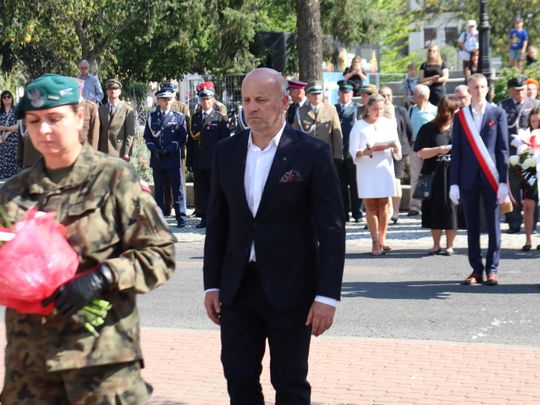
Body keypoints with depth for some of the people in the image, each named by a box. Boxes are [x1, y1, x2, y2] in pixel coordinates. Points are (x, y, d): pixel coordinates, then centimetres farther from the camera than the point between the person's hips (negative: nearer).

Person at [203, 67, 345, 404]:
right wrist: (212, 284, 7)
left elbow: (331, 228, -9)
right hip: (237, 286, 4)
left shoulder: (313, 153, -7)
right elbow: (217, 222, 11)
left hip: (290, 288, -4)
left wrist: (327, 295, -13)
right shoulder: (226, 151, 6)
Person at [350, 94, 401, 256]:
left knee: (383, 204, 3)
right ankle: (375, 242, -1)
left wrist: (394, 147, -13)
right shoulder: (359, 126, 2)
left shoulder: (389, 123, 10)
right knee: (370, 205, -2)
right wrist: (367, 152, -21)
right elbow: (353, 151, -3)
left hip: (385, 168, 2)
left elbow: (397, 148, 10)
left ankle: (382, 240, 9)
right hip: (366, 169, -2)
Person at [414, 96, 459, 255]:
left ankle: (449, 246, 12)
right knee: (435, 211, 5)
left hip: (454, 175, 1)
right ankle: (436, 245, 19)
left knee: (452, 211, 1)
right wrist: (440, 149, -17)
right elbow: (420, 152, -6)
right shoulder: (428, 129, -1)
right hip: (434, 176, -1)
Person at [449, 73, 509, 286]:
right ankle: (476, 269, 11)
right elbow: (456, 151, 6)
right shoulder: (461, 116, 7)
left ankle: (492, 269, 8)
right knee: (472, 226, 5)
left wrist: (503, 180, -6)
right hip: (469, 178, 1)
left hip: (491, 177, -1)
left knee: (493, 224, 1)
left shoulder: (498, 114, 3)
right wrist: (454, 183, 1)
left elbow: (503, 149, 1)